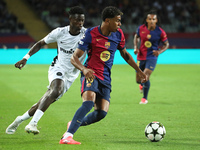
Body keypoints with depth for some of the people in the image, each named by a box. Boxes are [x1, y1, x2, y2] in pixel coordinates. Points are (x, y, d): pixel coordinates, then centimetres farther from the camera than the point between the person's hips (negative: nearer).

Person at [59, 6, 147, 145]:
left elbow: (124, 54, 24)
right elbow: (74, 58, -11)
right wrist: (84, 69, -31)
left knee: (102, 112, -10)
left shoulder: (118, 35, 5)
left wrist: (139, 70, 24)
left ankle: (73, 124, 14)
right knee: (88, 103, -31)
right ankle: (67, 136, -34)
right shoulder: (91, 34, -11)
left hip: (105, 79, 6)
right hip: (91, 75, -5)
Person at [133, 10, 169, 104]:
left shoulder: (160, 32, -11)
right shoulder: (141, 28, -6)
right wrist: (135, 47, -1)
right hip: (141, 56, 3)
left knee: (146, 77, -18)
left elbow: (166, 44, 1)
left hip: (152, 57, -3)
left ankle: (144, 98, 3)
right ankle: (141, 85, 49)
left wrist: (159, 51, -17)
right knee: (138, 79, 7)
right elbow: (136, 37, 15)